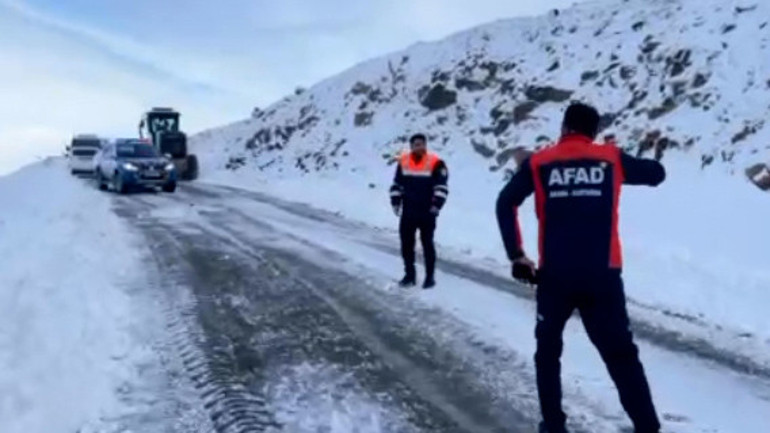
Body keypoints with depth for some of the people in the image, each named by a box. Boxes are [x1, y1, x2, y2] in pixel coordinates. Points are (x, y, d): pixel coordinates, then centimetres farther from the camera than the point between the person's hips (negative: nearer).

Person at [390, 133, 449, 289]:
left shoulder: (435, 162, -9)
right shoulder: (403, 161, 3)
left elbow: (441, 187, -9)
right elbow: (397, 184, 12)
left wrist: (436, 205, -17)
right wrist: (395, 202, 5)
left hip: (426, 212, -4)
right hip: (408, 212, 4)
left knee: (427, 244, 3)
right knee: (406, 243, 8)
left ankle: (430, 277, 11)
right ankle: (409, 275, 21)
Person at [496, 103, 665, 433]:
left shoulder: (539, 162, 5)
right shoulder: (611, 158, 6)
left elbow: (505, 204, -3)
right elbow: (656, 174, 18)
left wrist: (516, 255, 0)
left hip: (555, 274, 0)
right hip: (602, 275, 0)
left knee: (548, 349, 20)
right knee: (621, 355, 9)